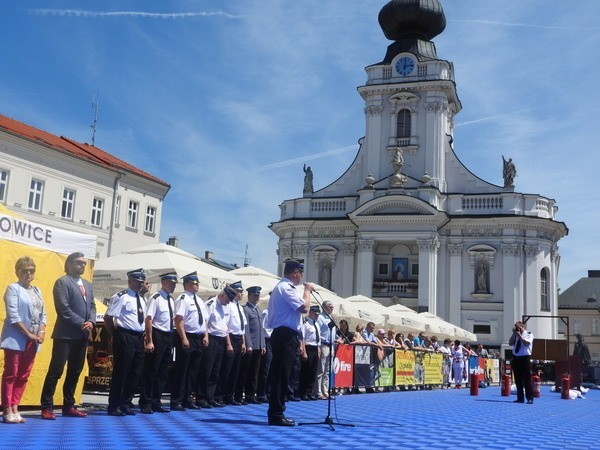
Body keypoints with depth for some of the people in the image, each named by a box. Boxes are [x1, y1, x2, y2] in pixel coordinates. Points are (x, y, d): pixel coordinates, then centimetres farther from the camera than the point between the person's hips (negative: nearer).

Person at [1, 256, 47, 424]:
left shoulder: (37, 291, 16)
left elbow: (42, 314, 15)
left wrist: (41, 332, -2)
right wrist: (28, 333, -15)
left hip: (32, 340, 7)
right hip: (16, 339, -6)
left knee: (23, 376, 8)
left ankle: (15, 408, 13)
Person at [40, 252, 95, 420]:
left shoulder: (88, 285, 18)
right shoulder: (62, 282, -6)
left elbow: (92, 306, 16)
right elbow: (63, 308, -15)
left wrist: (91, 322, -4)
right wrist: (81, 324, -15)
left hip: (82, 335, 8)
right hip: (66, 335, -7)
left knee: (75, 372, 11)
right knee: (56, 370, -6)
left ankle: (68, 406, 18)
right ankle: (46, 407, 0)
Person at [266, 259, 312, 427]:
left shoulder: (281, 287, 22)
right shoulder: (286, 288, -13)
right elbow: (304, 307, -20)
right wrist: (307, 290, -5)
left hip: (282, 336, 11)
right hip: (286, 336, -11)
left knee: (280, 376, 12)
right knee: (281, 376, -9)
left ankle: (276, 414, 17)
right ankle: (276, 414, -6)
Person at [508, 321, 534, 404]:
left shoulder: (529, 334, 2)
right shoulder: (515, 335, 13)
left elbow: (527, 343, -14)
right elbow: (510, 343, 0)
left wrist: (519, 336, -15)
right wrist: (514, 334, -5)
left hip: (525, 358, -5)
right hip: (516, 358, 5)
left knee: (527, 379, -5)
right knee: (518, 379, 7)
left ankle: (530, 398, -2)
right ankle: (520, 398, 13)